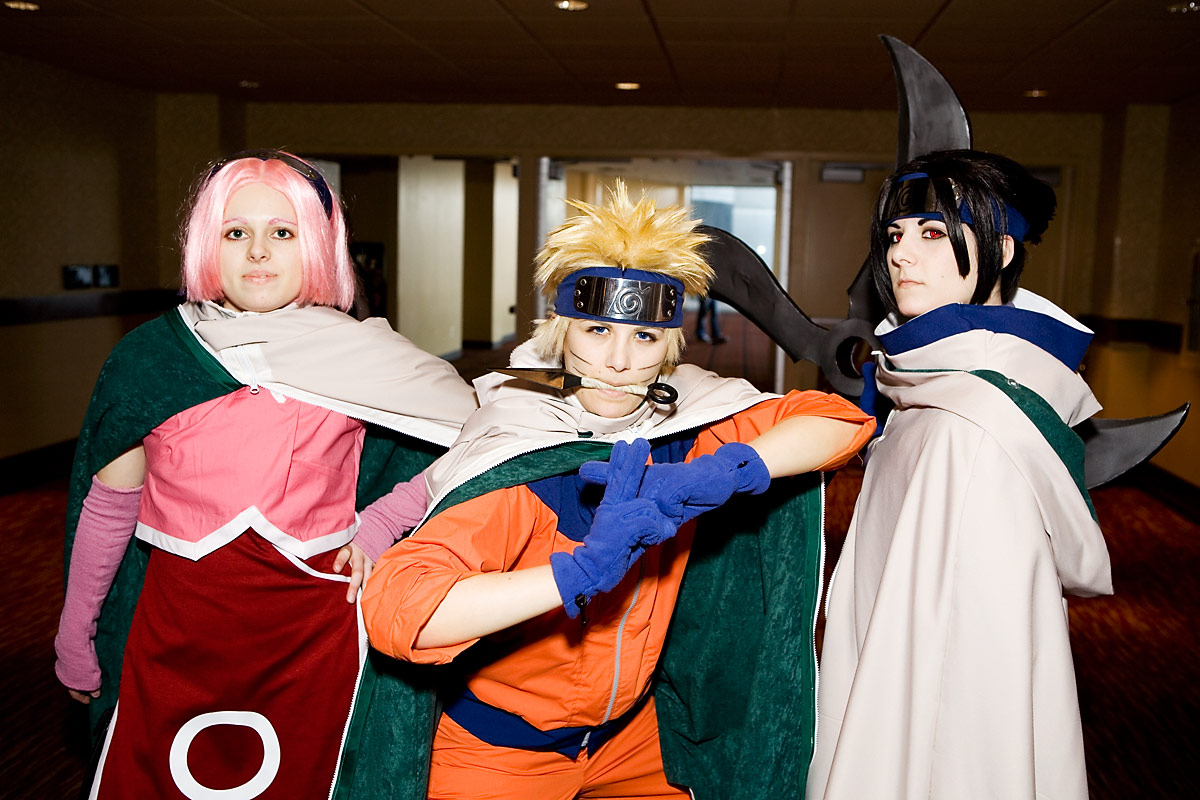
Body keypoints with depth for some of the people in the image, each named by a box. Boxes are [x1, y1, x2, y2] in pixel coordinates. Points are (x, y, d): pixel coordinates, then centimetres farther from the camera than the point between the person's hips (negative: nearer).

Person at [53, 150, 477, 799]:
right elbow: (108, 507, 6)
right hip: (173, 637, 1)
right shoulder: (148, 356, -3)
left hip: (313, 637, -1)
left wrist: (377, 531, -9)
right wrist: (74, 640, 13)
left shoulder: (360, 360, -7)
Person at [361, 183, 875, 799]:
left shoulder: (686, 433, -13)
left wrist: (723, 474, -31)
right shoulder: (520, 466, -28)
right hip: (496, 751, -4)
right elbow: (392, 608, -39)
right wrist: (581, 572, -45)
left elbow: (843, 420, -14)